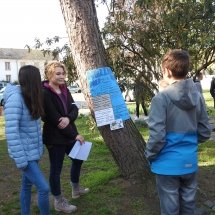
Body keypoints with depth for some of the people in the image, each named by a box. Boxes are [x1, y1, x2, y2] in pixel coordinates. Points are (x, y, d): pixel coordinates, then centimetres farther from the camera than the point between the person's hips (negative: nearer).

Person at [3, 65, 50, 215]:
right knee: (44, 188, -6)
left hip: (32, 151, 8)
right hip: (24, 153, -8)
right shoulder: (15, 97, -20)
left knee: (27, 185, 18)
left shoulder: (31, 97, 8)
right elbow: (11, 131, -23)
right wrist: (20, 159, -22)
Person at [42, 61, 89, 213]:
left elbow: (75, 109, 2)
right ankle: (59, 202, 22)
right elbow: (54, 119, -21)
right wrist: (74, 135, -18)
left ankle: (76, 189, 44)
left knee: (78, 159, 22)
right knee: (56, 169, 4)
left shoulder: (65, 90, 7)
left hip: (69, 134, 9)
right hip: (55, 137, -9)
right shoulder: (45, 94, -17)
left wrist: (68, 118, -22)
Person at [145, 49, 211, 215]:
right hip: (190, 161, 5)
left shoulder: (161, 98, -18)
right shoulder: (198, 97, -2)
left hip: (168, 163, -5)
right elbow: (205, 133, 4)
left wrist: (149, 155, -1)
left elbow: (157, 135, -19)